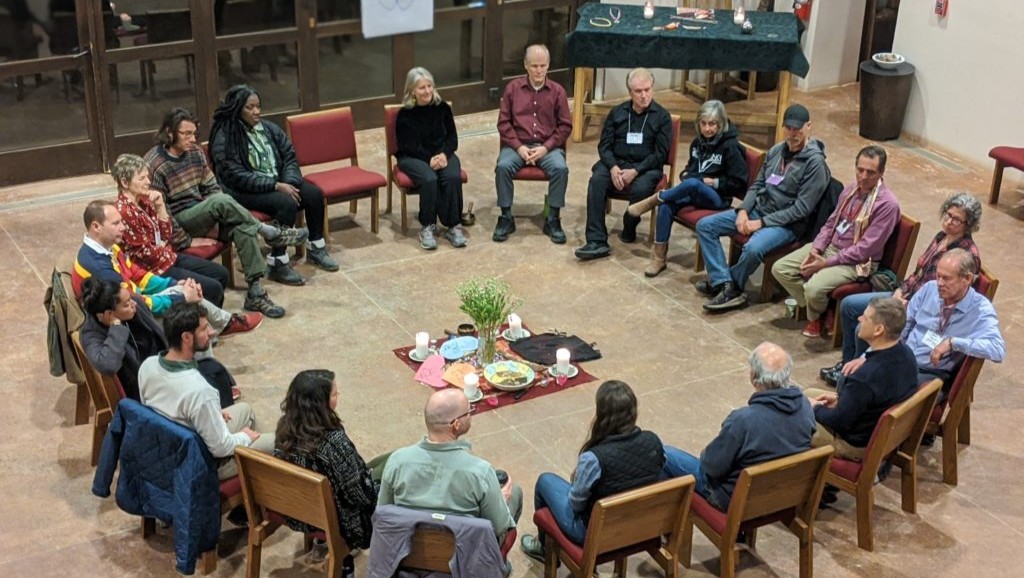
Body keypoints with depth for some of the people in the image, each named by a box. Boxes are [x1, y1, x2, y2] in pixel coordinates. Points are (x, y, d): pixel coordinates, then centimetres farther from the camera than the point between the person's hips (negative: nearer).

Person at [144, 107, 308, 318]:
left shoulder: (195, 152, 4)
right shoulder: (154, 165, -17)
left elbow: (212, 188, 11)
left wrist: (214, 218, -5)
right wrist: (186, 241, -18)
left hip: (202, 214, 7)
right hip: (178, 222, -6)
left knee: (243, 227, -24)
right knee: (222, 202, -34)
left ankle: (255, 293, -24)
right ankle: (272, 234, -19)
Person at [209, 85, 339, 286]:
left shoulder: (269, 129, 7)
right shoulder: (224, 138, -14)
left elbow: (289, 156, 6)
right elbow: (237, 176, -20)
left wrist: (289, 183, -16)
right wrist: (276, 186, -25)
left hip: (278, 183, 7)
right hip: (244, 192, -7)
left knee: (314, 194, -14)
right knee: (287, 203, -31)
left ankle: (315, 248, 5)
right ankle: (277, 264, -24)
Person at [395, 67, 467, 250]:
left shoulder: (442, 108, 4)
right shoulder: (405, 114, -5)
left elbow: (452, 137, 5)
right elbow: (409, 146, -9)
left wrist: (443, 154, -15)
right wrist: (430, 159, -23)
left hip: (442, 153, 3)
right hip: (413, 157, -3)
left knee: (453, 177, -30)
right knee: (429, 179, -34)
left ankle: (454, 226, -21)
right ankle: (427, 227, -21)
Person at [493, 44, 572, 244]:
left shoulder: (557, 91, 4)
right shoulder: (513, 88, 5)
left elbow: (565, 126, 4)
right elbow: (503, 122, 4)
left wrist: (545, 148, -10)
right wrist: (519, 147, -10)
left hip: (548, 146, 0)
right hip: (518, 145, 0)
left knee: (560, 168, -30)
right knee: (503, 166, -29)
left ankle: (553, 220, -16)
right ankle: (506, 218, -15)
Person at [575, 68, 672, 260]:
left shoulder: (662, 116, 2)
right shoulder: (617, 113, 10)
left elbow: (660, 153, -4)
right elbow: (604, 145, 7)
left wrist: (635, 171, -18)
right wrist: (613, 167, -14)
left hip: (646, 167, -2)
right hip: (616, 163, 2)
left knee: (641, 189, -36)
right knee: (597, 180, -30)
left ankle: (629, 229, -5)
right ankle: (597, 242, -35)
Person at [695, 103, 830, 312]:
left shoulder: (815, 162, -15)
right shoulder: (776, 151, 8)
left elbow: (802, 209, -18)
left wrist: (761, 223, -19)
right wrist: (743, 211, -5)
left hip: (787, 224, -8)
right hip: (758, 210, 8)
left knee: (753, 248, -37)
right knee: (705, 225, -5)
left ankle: (721, 282, -9)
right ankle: (728, 287, -16)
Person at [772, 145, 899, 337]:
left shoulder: (887, 204, -20)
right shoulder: (852, 188, 4)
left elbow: (865, 248, -21)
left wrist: (827, 263, -20)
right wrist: (815, 249, -7)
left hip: (857, 262, -8)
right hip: (829, 247, 8)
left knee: (814, 288, -30)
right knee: (780, 268, -5)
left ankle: (815, 316, 5)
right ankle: (814, 307, 6)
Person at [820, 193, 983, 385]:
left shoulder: (967, 255, -21)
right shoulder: (941, 237, 4)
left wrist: (907, 306, -19)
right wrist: (900, 290, -3)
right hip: (907, 297, 9)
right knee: (848, 305, 5)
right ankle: (848, 363, 18)